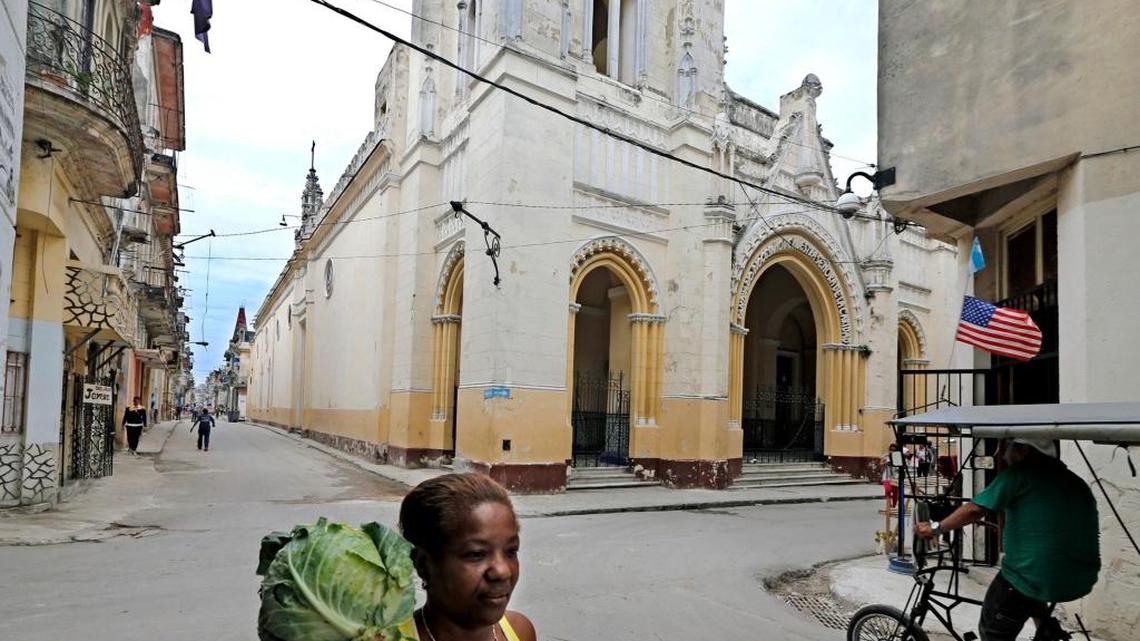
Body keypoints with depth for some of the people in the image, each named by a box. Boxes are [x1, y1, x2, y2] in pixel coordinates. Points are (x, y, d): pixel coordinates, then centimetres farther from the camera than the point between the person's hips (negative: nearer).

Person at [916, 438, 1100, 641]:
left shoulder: (1020, 473, -7)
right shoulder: (1077, 482, 11)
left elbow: (975, 509, -15)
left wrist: (935, 528, -4)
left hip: (1032, 579, -6)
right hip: (1081, 582, 7)